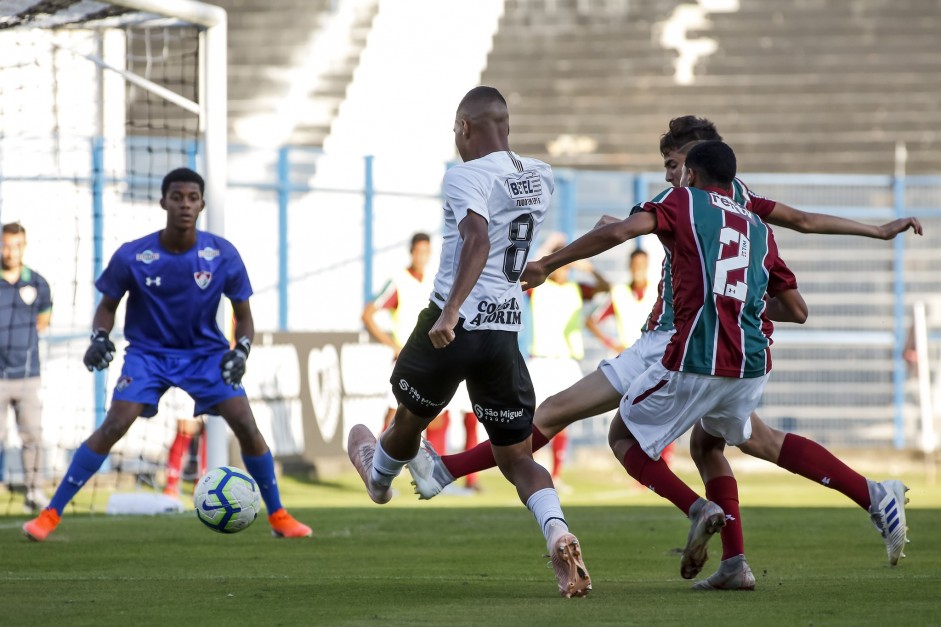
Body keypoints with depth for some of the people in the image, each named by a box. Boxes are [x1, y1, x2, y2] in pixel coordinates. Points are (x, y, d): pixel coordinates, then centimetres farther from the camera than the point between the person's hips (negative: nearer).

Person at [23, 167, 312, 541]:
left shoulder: (223, 256, -12)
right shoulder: (132, 256, -14)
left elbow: (243, 316, 0)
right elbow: (107, 306, 2)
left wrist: (241, 352, -19)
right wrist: (99, 338, -18)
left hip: (206, 353, 1)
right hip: (148, 353, -1)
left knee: (246, 426, -14)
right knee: (114, 426, -21)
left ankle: (277, 516, 4)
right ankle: (51, 514, -14)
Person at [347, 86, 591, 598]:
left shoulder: (466, 177, -12)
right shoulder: (540, 178, 10)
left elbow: (478, 241, -28)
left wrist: (452, 310, -36)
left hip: (456, 323, -5)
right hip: (507, 329, 5)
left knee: (411, 416, 25)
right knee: (517, 456, 5)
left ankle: (379, 475, 55)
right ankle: (558, 534, -20)